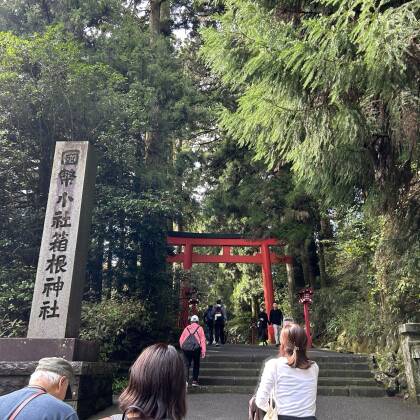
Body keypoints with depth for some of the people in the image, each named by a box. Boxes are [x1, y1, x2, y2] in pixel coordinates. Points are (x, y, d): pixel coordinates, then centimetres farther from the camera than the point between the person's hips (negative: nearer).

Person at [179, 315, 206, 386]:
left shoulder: (187, 328, 18)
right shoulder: (199, 328, 11)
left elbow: (181, 339, 14)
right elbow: (203, 340, 1)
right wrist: (203, 351, -2)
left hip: (186, 348, 2)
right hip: (196, 348, -2)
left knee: (186, 364, 10)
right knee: (196, 364, 14)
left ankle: (186, 380, -3)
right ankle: (194, 381, 14)